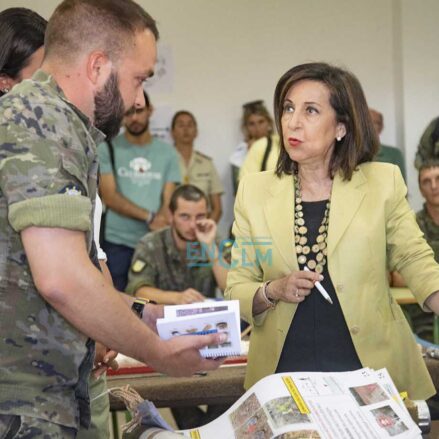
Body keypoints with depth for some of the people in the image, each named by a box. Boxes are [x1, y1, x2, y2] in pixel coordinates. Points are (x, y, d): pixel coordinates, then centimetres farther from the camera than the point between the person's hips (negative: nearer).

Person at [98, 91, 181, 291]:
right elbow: (109, 197, -5)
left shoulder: (167, 152, 9)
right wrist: (149, 217, -14)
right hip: (117, 244, -2)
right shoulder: (108, 149, 3)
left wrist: (160, 226, -17)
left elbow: (168, 201, 3)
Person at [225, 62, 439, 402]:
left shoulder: (383, 183, 0)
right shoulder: (254, 191, 3)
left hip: (370, 368, 0)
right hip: (284, 371, 1)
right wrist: (272, 292, -14)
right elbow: (236, 290, 5)